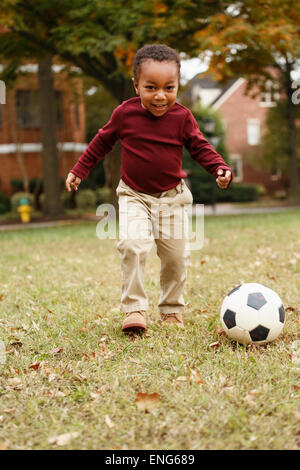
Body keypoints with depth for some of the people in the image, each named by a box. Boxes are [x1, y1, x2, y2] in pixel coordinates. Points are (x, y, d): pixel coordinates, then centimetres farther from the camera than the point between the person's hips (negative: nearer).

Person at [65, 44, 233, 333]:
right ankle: (134, 308, -14)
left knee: (176, 255, 3)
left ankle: (171, 310, 24)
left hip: (172, 197, 1)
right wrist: (79, 170, 12)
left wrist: (220, 169, -16)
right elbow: (102, 141, 7)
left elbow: (200, 148, 2)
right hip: (134, 196, -1)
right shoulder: (125, 113, -8)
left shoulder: (182, 117, -7)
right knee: (132, 244, -23)